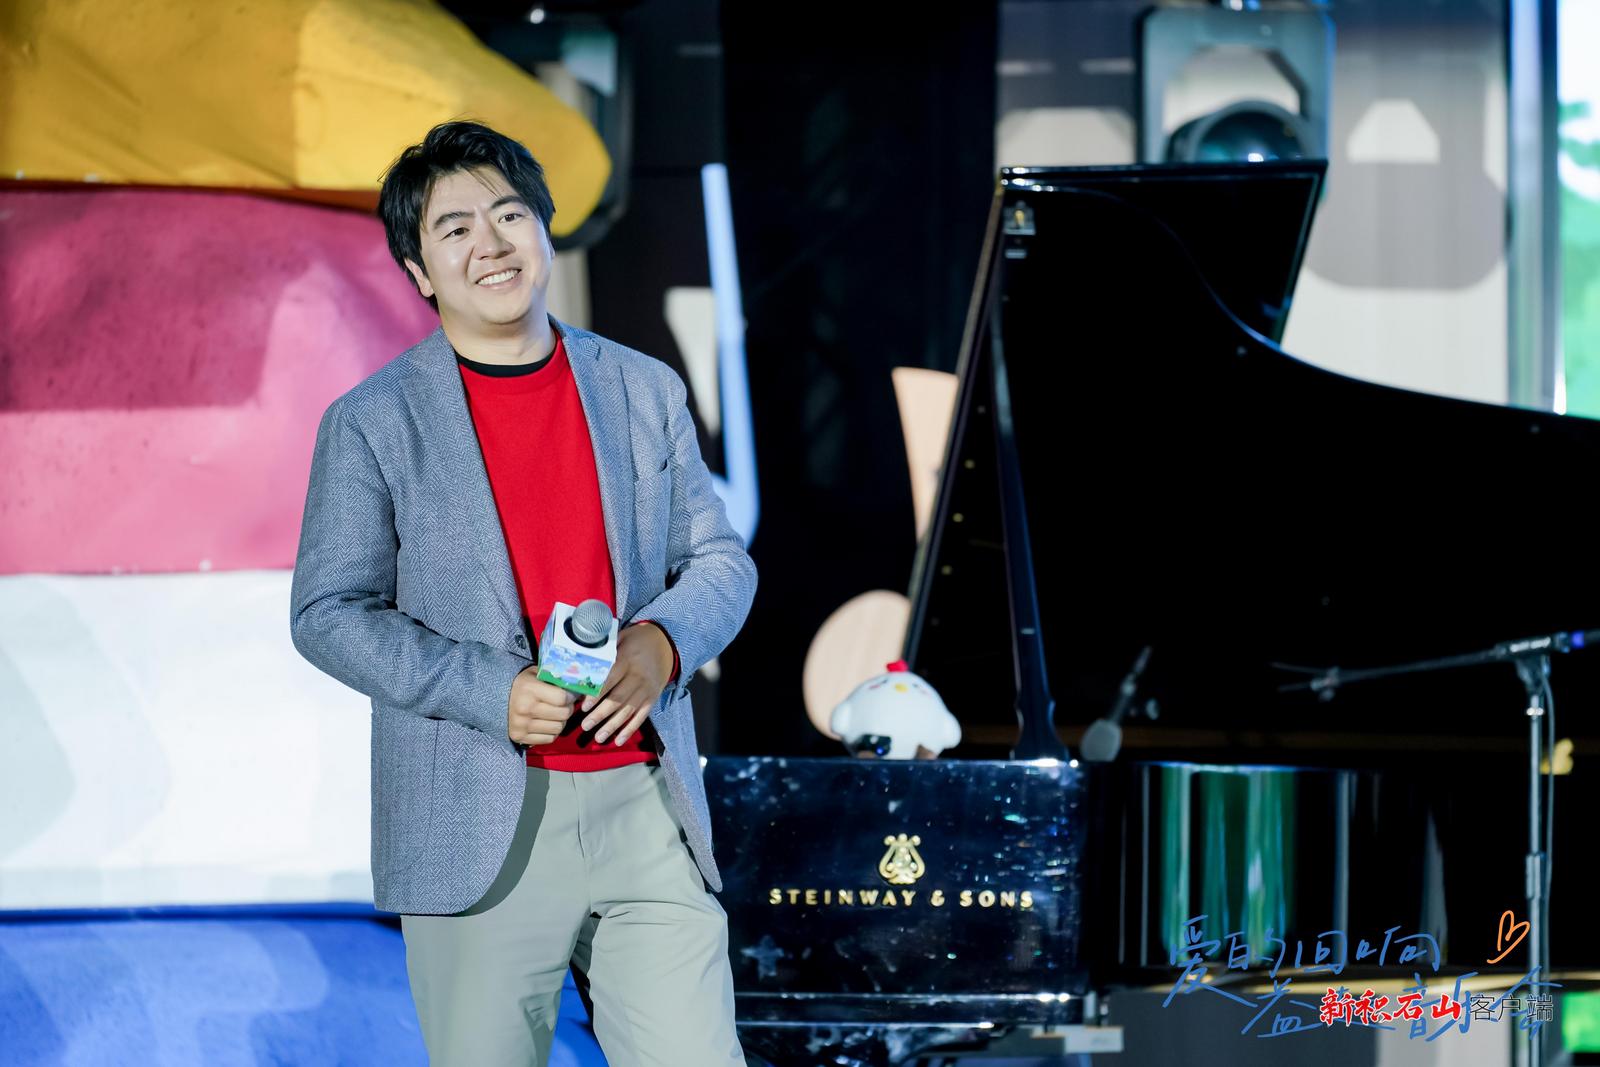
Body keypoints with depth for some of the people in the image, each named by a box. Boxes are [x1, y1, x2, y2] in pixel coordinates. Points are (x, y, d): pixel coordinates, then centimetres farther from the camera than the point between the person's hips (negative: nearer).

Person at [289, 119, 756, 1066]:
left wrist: (662, 643, -9)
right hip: (479, 836, -2)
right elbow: (329, 614, -3)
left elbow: (721, 560, 14)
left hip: (647, 809, 3)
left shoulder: (645, 391, 12)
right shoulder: (373, 423, 1)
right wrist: (491, 692, -15)